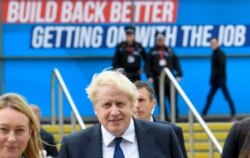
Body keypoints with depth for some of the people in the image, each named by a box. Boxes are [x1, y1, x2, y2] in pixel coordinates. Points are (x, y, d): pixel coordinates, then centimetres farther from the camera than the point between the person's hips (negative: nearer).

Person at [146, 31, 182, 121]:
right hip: (158, 79, 0)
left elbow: (176, 63, 11)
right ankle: (165, 119, 4)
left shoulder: (170, 51, 11)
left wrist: (179, 75, 1)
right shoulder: (152, 52, 8)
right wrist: (149, 76, -7)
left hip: (170, 79, 0)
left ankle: (176, 119, 1)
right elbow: (148, 65, 5)